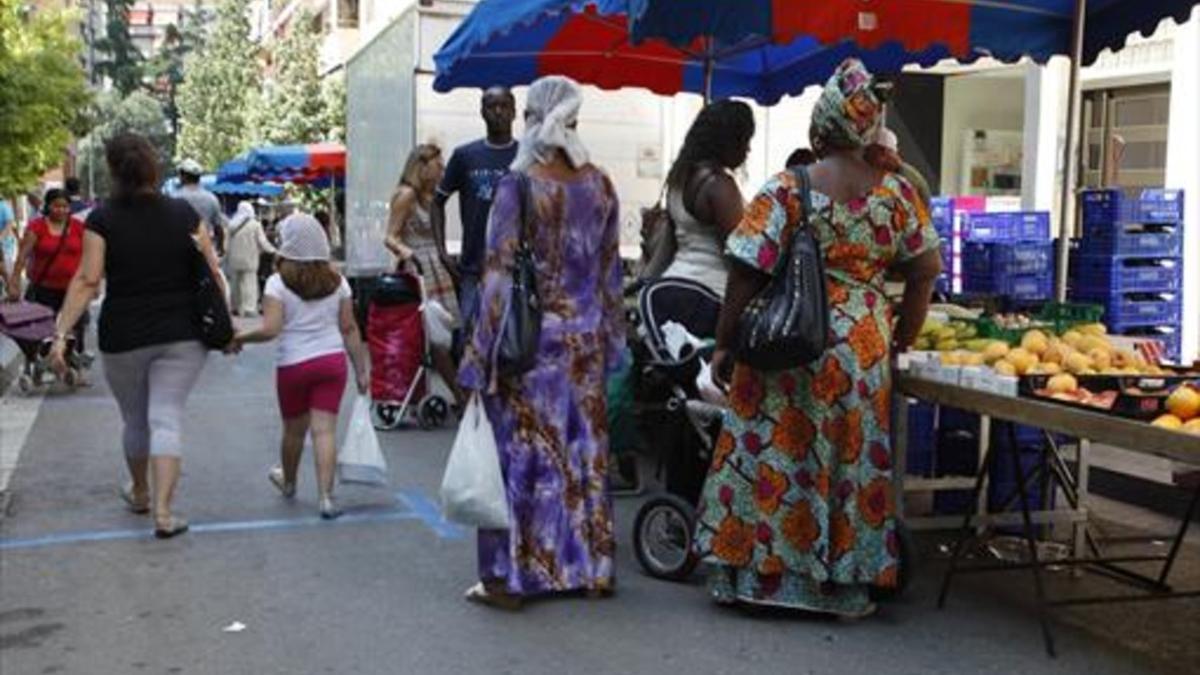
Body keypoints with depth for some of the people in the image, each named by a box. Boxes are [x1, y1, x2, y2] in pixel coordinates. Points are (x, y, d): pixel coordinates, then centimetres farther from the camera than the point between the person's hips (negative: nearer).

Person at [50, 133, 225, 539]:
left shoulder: (103, 219, -6)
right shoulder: (184, 214, -1)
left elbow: (87, 281, -12)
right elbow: (212, 274, -1)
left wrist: (61, 334, -11)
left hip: (123, 338, 0)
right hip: (182, 337, 0)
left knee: (135, 421, 18)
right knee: (167, 419, 0)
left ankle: (139, 494, 39)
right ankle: (163, 512, -11)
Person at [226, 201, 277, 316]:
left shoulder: (232, 224, 1)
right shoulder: (255, 224, -8)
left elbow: (228, 243, 2)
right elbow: (262, 242, -5)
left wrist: (227, 258, 12)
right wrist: (272, 250, 9)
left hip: (234, 260, 4)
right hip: (249, 260, -3)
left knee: (236, 284, 14)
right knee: (250, 284, -4)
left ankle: (236, 307, 20)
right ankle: (250, 308, -11)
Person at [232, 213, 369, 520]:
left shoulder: (278, 283, -9)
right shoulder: (336, 281, 2)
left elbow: (270, 329, -17)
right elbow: (349, 329, 3)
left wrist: (240, 337, 0)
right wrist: (361, 370, 7)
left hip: (294, 364, -2)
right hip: (333, 360, 2)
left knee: (294, 429, 16)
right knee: (324, 430, 0)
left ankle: (288, 482, 40)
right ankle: (325, 496, -7)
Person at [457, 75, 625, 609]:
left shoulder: (519, 185, -11)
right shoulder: (600, 185, 4)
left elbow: (500, 275, -13)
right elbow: (610, 270, 9)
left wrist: (484, 356, -8)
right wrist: (609, 342, 17)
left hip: (533, 340, -5)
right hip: (586, 340, 5)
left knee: (523, 451, 2)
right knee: (583, 450, 12)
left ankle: (511, 576, 7)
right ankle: (591, 567, 22)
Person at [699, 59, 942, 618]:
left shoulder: (787, 189, -8)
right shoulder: (895, 191, 1)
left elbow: (749, 271, -9)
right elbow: (924, 271, 4)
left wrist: (725, 342, 0)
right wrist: (902, 337, 14)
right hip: (862, 346, 3)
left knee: (772, 451, 9)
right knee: (852, 458, 12)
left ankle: (755, 572, 17)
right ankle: (844, 585, 21)